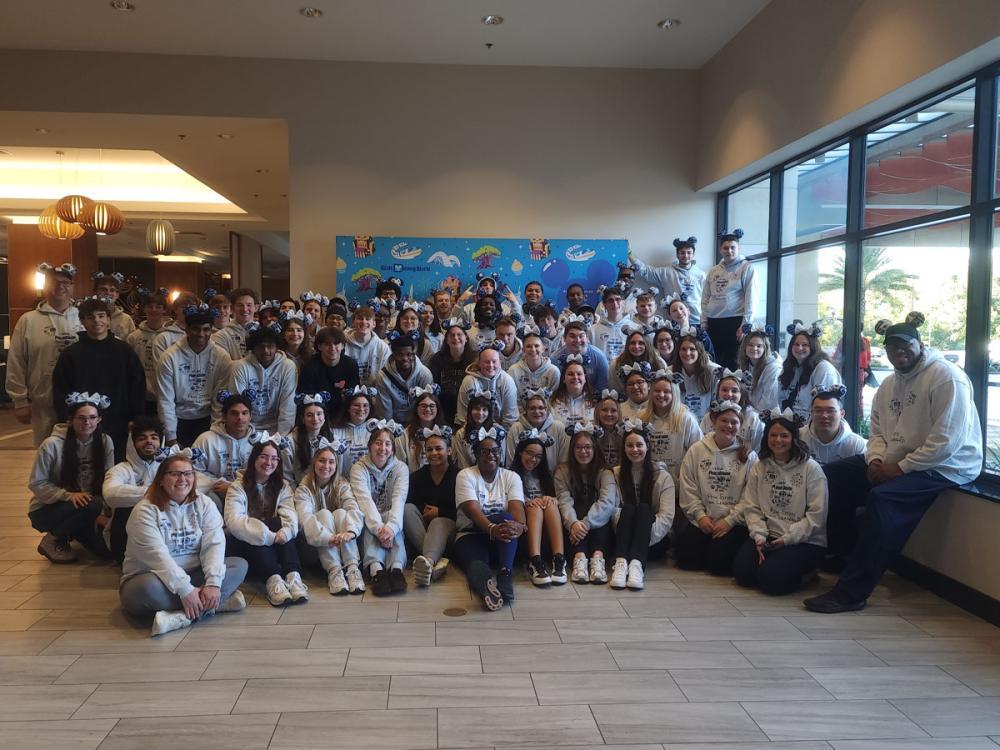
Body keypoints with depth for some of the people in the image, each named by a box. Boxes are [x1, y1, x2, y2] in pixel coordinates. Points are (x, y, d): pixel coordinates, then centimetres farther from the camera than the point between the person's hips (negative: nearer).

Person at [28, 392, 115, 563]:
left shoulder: (105, 442, -8)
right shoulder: (52, 444, -18)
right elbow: (36, 484, -12)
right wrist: (69, 495, -25)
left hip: (85, 510, 5)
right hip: (46, 510, -5)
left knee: (105, 548, -11)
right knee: (92, 506, -33)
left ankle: (71, 533, 20)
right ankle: (52, 541, -6)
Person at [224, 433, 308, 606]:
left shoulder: (282, 486, 8)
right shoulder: (238, 486, -4)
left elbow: (290, 516, -10)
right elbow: (234, 521, -21)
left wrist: (285, 531, -35)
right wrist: (270, 536, -34)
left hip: (273, 546, 3)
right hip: (244, 544, -3)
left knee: (280, 526, -28)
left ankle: (293, 576, -42)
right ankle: (272, 580, -49)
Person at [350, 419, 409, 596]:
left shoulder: (400, 468, -1)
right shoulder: (359, 468, -5)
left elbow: (399, 500, -18)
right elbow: (365, 500, -21)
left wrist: (390, 527, -38)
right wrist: (379, 528, -38)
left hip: (390, 516, 1)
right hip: (369, 521, -1)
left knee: (394, 521, -33)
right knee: (371, 522, -35)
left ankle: (396, 568, -51)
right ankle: (376, 569, -55)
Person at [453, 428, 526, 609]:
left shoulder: (511, 477, 8)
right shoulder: (465, 475, 0)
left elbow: (516, 508, -10)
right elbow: (472, 510, -16)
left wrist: (519, 526, -36)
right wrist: (492, 529, -37)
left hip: (503, 540, 2)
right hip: (471, 535, -2)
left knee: (506, 518, -33)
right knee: (476, 564, -37)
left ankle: (505, 573, -49)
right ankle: (487, 585, -71)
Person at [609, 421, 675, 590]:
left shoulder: (662, 476, 1)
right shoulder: (616, 474, 7)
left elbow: (667, 517, -10)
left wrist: (643, 537, -23)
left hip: (653, 542, -1)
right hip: (624, 539, 1)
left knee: (643, 508, -28)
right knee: (627, 509, -26)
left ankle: (637, 564, -48)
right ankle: (621, 563, -47)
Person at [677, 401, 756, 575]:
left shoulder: (748, 456, -1)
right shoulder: (696, 450, 5)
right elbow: (688, 488, 3)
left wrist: (730, 520, -13)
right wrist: (700, 515, -6)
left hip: (734, 522, -2)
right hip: (701, 520, 2)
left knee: (719, 562, -20)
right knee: (686, 557, -12)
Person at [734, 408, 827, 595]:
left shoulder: (811, 469, -5)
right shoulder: (759, 468, 9)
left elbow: (816, 514, -9)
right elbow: (751, 507, 5)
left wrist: (787, 538, -13)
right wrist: (759, 535, -11)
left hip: (805, 541, -4)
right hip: (768, 537, 4)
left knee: (770, 577, -24)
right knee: (742, 572, -16)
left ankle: (806, 573, 7)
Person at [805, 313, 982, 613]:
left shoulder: (946, 378, -16)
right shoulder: (889, 383, 11)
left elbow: (946, 442, -23)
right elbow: (878, 430, 13)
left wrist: (899, 468, -22)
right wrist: (875, 460, -8)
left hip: (943, 466, -9)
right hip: (894, 463, 9)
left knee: (882, 498, -32)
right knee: (833, 475, 3)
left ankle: (851, 592, -29)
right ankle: (834, 553, 13)